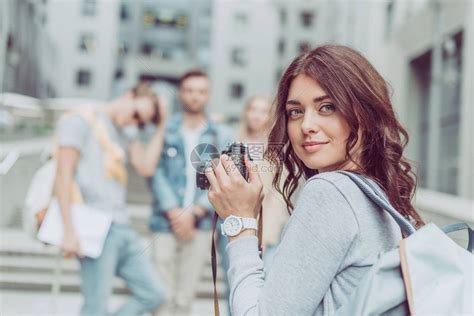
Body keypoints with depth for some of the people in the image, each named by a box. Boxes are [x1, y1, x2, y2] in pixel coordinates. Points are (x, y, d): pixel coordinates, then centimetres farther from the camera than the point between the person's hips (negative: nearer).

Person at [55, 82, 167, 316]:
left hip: (123, 228, 8)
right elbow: (64, 175, -9)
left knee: (153, 294, 8)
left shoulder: (125, 132, 21)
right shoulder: (81, 121, 0)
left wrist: (160, 127, 8)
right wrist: (69, 231, -16)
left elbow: (146, 167, 8)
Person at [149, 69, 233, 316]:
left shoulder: (222, 136, 9)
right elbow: (156, 174, 0)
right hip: (165, 223, 0)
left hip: (201, 225, 1)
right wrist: (174, 213, -11)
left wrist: (194, 213, -8)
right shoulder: (163, 131, 7)